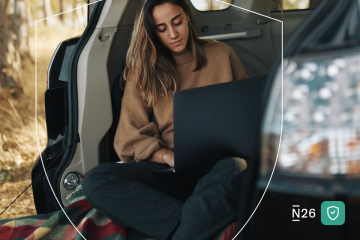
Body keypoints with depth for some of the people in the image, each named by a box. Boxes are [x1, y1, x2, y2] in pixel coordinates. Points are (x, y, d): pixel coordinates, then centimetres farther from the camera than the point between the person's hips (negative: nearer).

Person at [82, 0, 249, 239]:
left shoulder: (222, 55, 13)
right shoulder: (142, 71, 13)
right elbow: (130, 139, 7)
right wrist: (169, 156, -13)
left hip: (222, 165, -2)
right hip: (173, 174, 2)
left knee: (232, 172, -39)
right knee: (96, 180, -26)